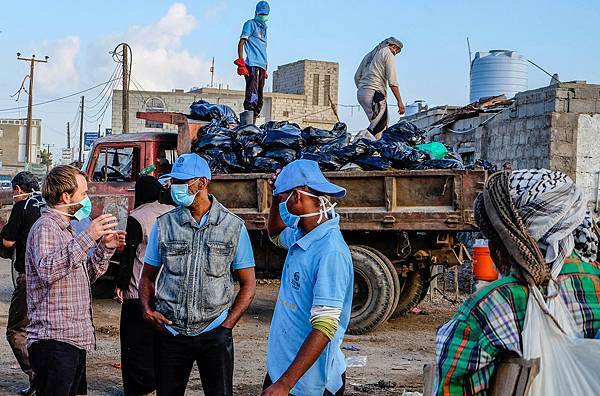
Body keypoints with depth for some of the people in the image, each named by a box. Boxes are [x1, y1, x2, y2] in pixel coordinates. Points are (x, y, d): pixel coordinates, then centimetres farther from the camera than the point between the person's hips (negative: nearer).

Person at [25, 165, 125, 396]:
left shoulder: (65, 228, 21)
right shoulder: (45, 227, -10)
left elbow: (85, 276, 24)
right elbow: (46, 270, -29)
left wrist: (105, 248, 10)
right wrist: (87, 238, -32)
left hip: (75, 340, 10)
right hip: (54, 340, -10)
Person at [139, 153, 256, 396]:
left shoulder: (233, 227, -2)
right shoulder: (164, 225, 2)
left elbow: (248, 284, 2)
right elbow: (148, 276, 11)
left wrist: (227, 325, -6)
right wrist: (147, 309, -8)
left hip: (215, 332, -1)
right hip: (170, 331, 2)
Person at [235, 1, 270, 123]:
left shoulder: (263, 28, 24)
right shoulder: (250, 24, 1)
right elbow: (241, 43, -7)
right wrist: (241, 63, -17)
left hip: (261, 66, 8)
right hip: (252, 64, -8)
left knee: (259, 99, 8)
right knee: (252, 97, -18)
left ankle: (253, 123, 11)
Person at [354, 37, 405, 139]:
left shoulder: (369, 55, 25)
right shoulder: (388, 54, 1)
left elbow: (357, 76, 23)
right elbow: (392, 81, -9)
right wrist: (399, 101, -10)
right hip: (374, 94, -8)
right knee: (379, 127, -14)